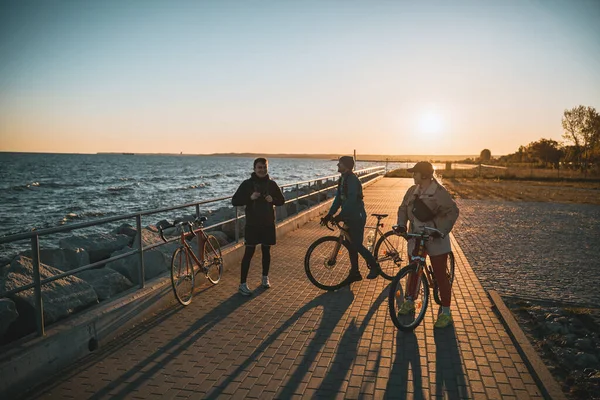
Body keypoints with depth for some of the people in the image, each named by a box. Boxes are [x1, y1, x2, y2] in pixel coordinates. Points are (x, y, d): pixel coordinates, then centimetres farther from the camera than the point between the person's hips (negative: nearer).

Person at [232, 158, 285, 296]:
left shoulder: (271, 184, 4)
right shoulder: (247, 184, -4)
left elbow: (282, 200, 10)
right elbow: (235, 201, -7)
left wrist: (273, 199, -12)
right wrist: (250, 197, -22)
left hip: (268, 223, 3)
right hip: (252, 224, -3)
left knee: (266, 251, 12)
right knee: (249, 252, -6)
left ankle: (265, 277, 30)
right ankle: (243, 284, -1)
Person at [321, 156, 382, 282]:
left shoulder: (352, 180, -19)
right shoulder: (342, 179, 10)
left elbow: (351, 200, -27)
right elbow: (338, 199, 12)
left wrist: (340, 215, -30)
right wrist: (329, 214, 4)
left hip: (357, 217, -9)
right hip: (349, 217, 9)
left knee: (357, 245, -6)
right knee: (351, 245, 11)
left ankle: (374, 267, 12)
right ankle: (355, 273, 20)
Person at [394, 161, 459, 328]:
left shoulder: (439, 192, -15)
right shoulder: (412, 190, 4)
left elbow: (453, 211, -18)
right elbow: (403, 208, 10)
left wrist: (441, 230, -25)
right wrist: (401, 224, -5)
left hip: (435, 239, -6)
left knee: (440, 276, -1)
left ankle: (446, 313, 10)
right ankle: (410, 302, 36)